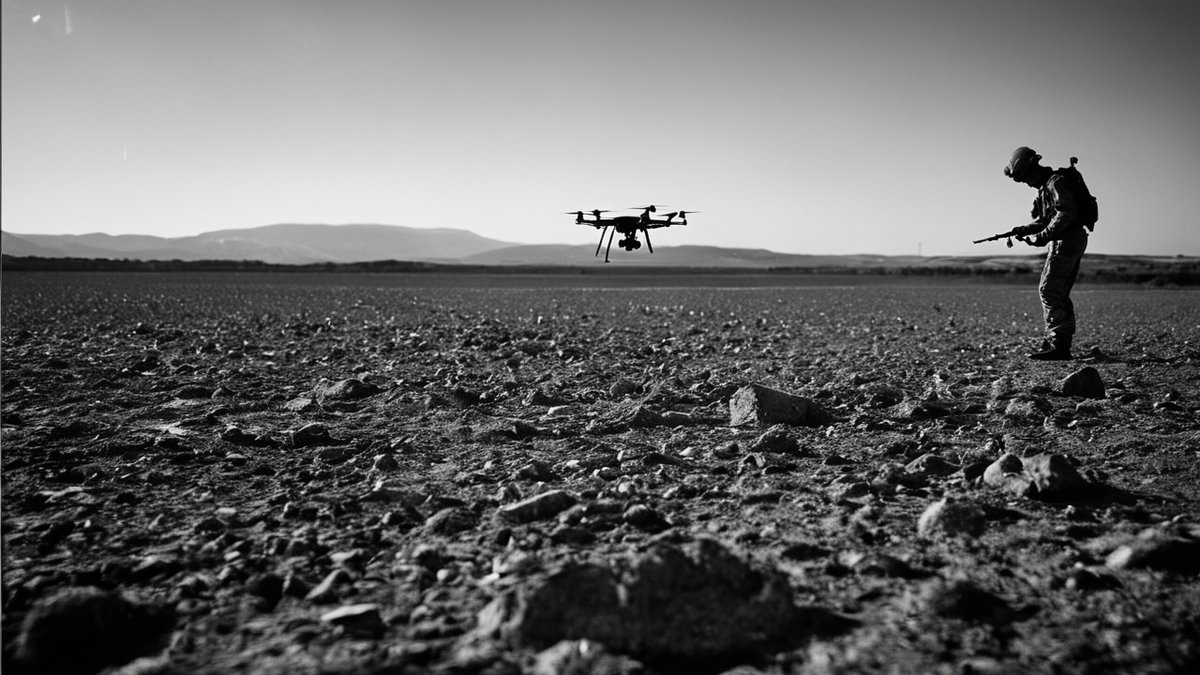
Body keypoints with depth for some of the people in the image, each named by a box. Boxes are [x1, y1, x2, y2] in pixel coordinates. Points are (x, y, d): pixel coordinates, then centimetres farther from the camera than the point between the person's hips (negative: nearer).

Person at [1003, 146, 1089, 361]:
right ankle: (1061, 344, 14)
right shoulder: (1045, 186, 19)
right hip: (1070, 242, 11)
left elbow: (1066, 213, -24)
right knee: (1059, 295, 11)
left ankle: (1057, 345, -15)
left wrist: (1044, 236, -24)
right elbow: (1045, 219, 22)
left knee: (1048, 291, -13)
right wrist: (1025, 230, 8)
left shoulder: (1056, 182, -13)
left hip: (1067, 241, -11)